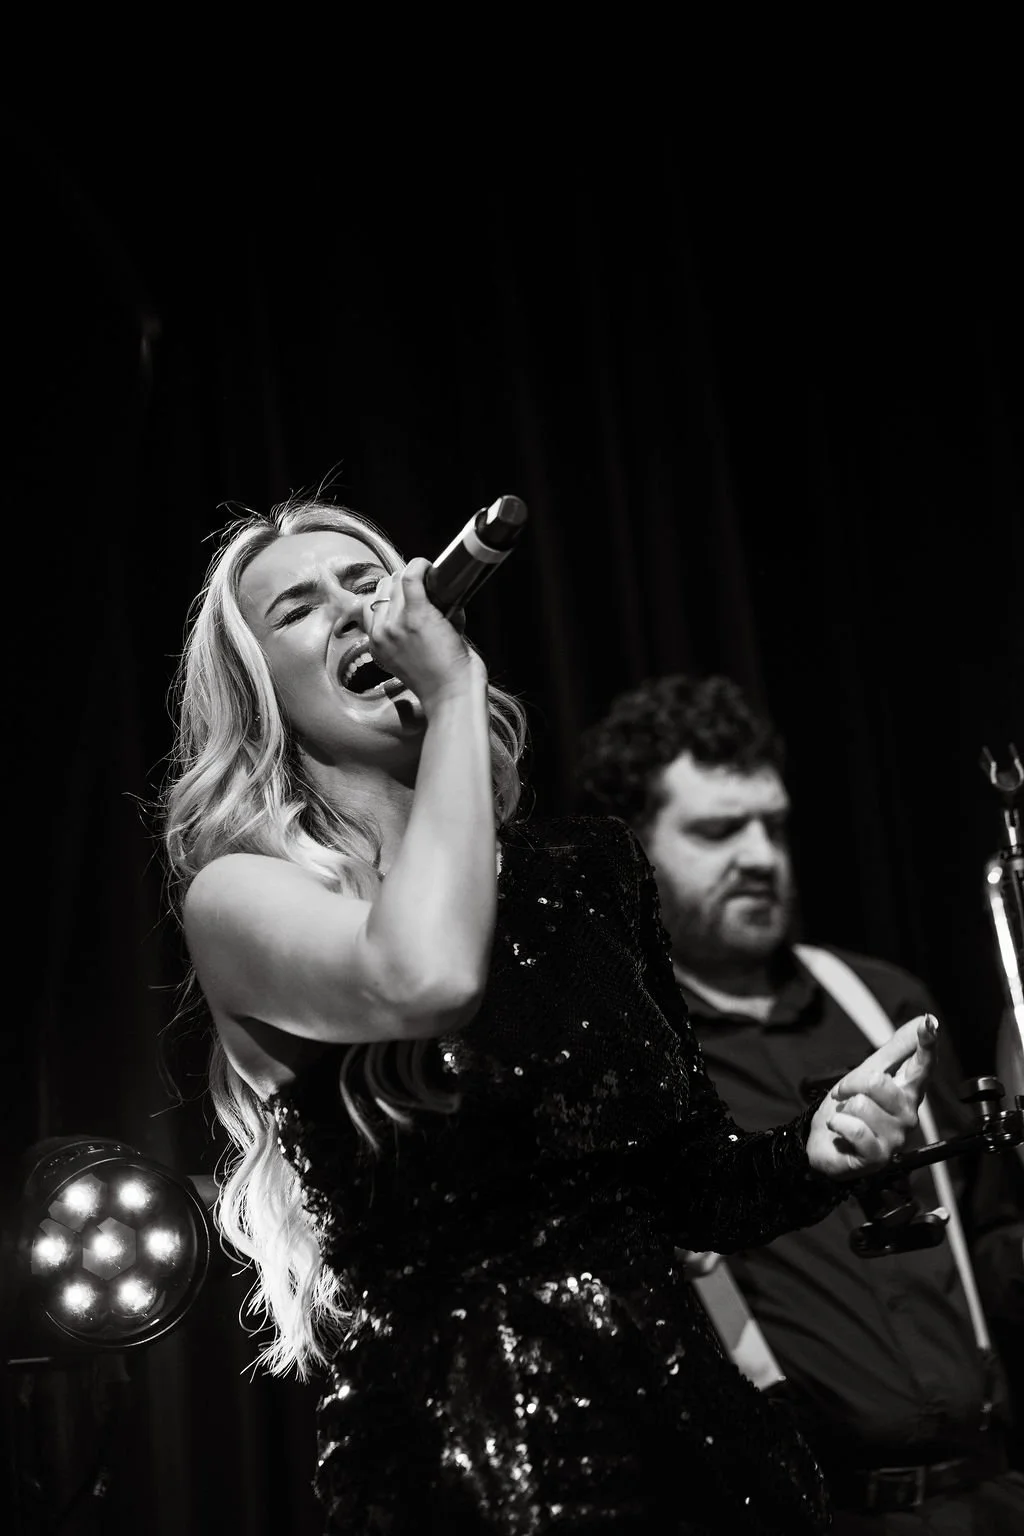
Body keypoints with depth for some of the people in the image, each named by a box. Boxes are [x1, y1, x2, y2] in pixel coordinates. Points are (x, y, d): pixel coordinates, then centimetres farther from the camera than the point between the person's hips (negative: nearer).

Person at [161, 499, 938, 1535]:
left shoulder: (588, 867, 7)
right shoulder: (238, 894, -5)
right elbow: (424, 976, -28)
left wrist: (819, 1146, -6)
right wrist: (455, 688, -15)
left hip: (692, 1426, 4)